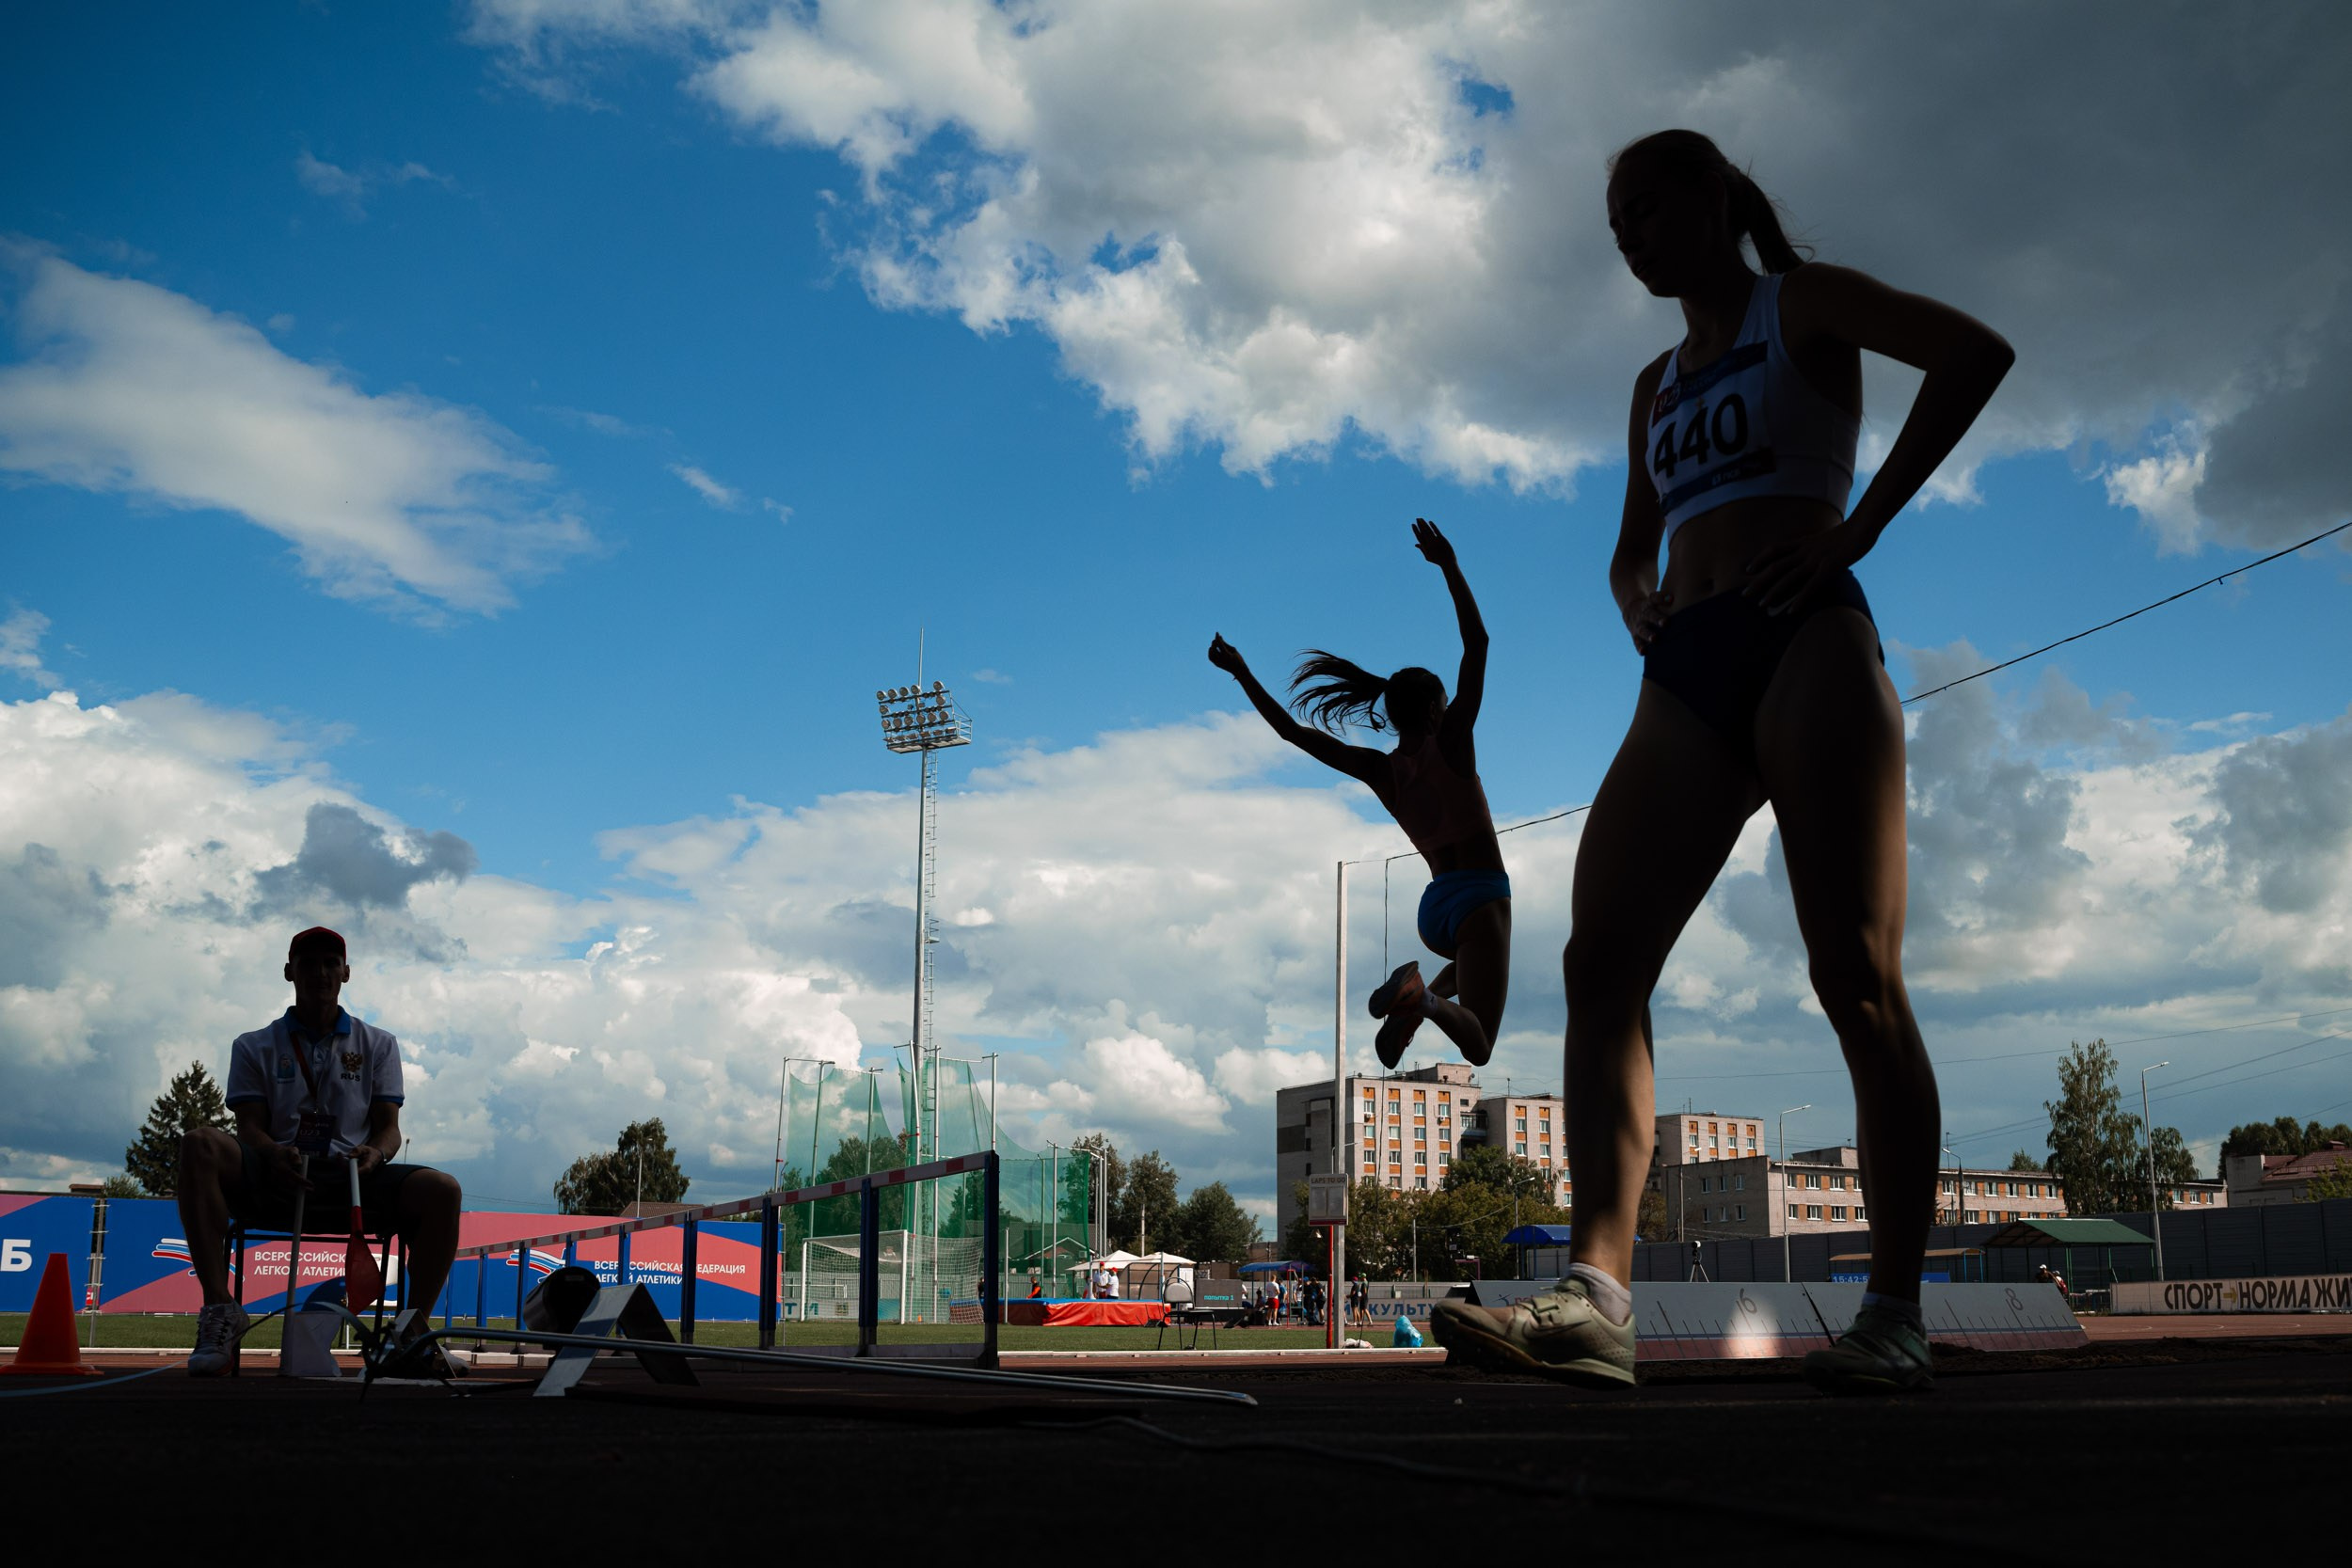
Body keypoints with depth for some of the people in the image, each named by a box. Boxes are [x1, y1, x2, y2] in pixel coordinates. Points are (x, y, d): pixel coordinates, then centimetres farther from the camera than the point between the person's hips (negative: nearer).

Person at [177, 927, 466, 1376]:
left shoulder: (378, 1045, 18)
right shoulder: (255, 1047, 16)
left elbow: (389, 1125, 9)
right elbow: (250, 1125, 3)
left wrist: (375, 1153, -17)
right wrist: (274, 1155, -21)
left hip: (352, 1183, 0)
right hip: (276, 1182, 0)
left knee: (441, 1190, -29)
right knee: (199, 1145, -30)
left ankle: (411, 1335, -21)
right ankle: (219, 1308, -34)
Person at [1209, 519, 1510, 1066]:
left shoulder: (1378, 769, 5)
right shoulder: (1449, 740, -7)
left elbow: (1293, 730, 6)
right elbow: (1477, 644, -10)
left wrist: (1243, 674, 13)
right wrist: (1449, 567, -11)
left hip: (1434, 910, 6)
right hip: (1481, 899, -6)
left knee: (1470, 963, 39)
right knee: (1478, 1049, -9)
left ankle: (1413, 1004, 11)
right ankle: (1424, 996, -38)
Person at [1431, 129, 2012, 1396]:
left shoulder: (1801, 305, 11)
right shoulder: (1658, 386, 29)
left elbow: (1974, 351, -6)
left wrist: (1857, 526, -11)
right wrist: (1637, 598, 11)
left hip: (1804, 640, -6)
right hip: (1686, 674, 6)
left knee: (1854, 972, -12)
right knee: (1600, 962, -14)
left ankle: (1895, 1314, -7)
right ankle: (1597, 1292, -23)